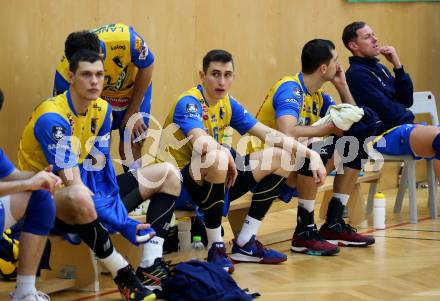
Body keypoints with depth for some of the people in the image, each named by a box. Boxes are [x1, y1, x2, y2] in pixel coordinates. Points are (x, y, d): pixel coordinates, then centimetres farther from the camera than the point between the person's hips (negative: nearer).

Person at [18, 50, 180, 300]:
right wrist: (121, 223, -34)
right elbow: (72, 184, -29)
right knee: (79, 198, -45)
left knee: (168, 174, 3)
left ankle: (150, 267, -14)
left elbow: (100, 168, -3)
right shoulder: (52, 118, -24)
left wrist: (117, 209, -21)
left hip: (90, 190, 9)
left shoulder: (102, 109, 1)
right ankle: (124, 276, -26)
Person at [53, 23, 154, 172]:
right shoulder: (65, 72, -36)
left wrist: (133, 113, -13)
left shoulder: (126, 40, -40)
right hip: (99, 97, 1)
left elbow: (147, 67, -18)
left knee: (130, 152, -2)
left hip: (134, 90, -1)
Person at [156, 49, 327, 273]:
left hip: (214, 182, 8)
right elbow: (202, 142, -37)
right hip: (179, 184, -8)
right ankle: (215, 248, -22)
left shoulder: (228, 104, 6)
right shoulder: (188, 103, -16)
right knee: (217, 160, -40)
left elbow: (268, 134, 6)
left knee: (281, 158, 5)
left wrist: (310, 154, -3)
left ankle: (245, 245, 3)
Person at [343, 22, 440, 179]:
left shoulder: (379, 67, 18)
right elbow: (386, 111, -15)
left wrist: (398, 66, 2)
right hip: (383, 135, -9)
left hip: (404, 126, 9)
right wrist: (408, 117, 3)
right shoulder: (356, 73, -9)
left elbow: (407, 100, 11)